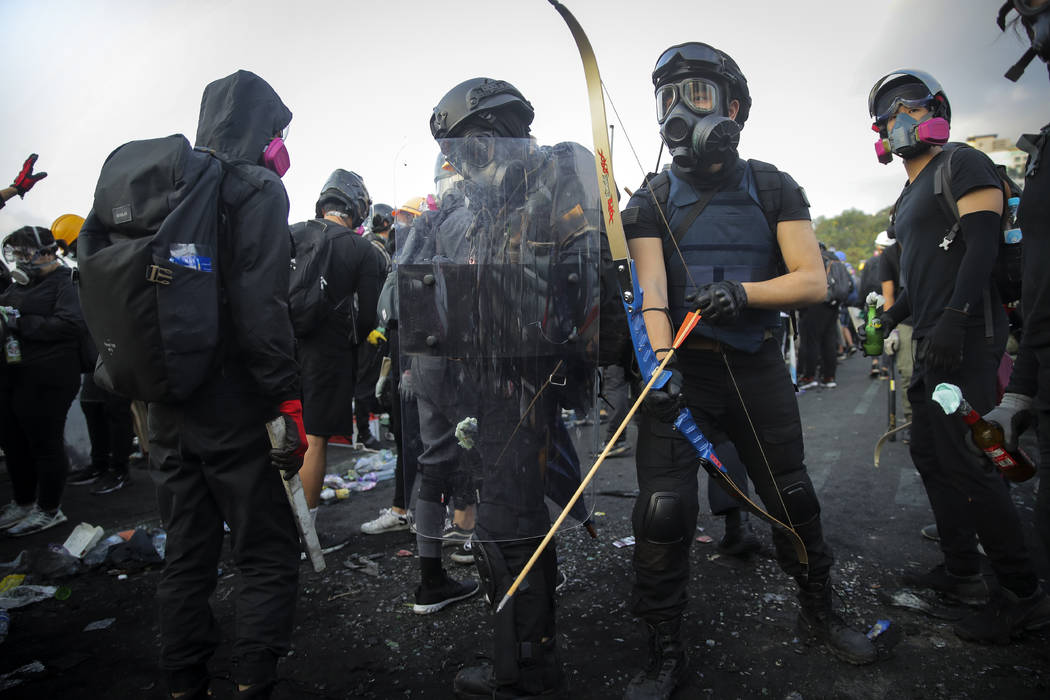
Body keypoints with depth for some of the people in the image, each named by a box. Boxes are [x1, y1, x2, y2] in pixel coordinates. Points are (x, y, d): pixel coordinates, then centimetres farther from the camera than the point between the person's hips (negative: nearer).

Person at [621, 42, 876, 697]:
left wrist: (744, 292, -23)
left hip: (758, 369, 2)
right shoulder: (652, 199, 2)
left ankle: (820, 614, 40)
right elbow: (651, 290, -12)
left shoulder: (775, 189, 4)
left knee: (793, 499, 14)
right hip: (682, 372, -1)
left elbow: (813, 281, -4)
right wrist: (661, 362, -29)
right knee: (664, 512, -6)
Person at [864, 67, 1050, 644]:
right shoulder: (910, 197, 21)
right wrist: (896, 314, 20)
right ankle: (962, 570, 23)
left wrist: (954, 319, -26)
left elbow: (983, 245, -17)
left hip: (966, 336, -10)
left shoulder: (962, 165, -5)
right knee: (930, 454, 12)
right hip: (933, 341, 10)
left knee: (966, 462, -9)